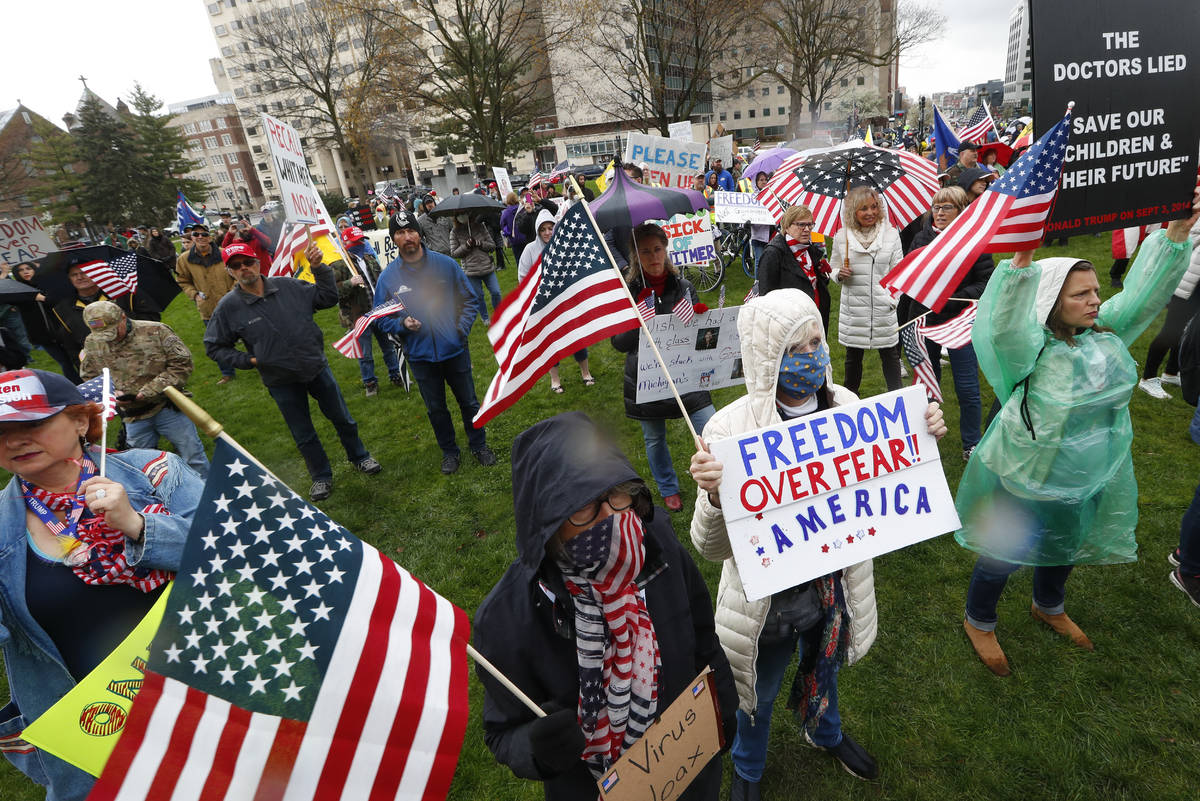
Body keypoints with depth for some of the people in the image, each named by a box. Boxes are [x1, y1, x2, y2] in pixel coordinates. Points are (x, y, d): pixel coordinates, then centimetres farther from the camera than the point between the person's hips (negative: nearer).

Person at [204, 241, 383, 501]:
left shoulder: (288, 286, -6)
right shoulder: (228, 307, -8)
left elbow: (328, 297, 0)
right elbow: (214, 346, 1)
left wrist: (318, 267, -12)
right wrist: (248, 360, -9)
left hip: (317, 368, 1)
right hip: (281, 382, -1)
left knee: (342, 419, 15)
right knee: (304, 436, 13)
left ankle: (359, 457, 39)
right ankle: (321, 476, 34)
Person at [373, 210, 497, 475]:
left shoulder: (445, 264, -5)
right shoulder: (387, 277, -5)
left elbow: (470, 299, 4)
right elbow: (381, 317, 3)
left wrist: (463, 327, -8)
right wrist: (402, 324, -16)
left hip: (455, 350, 0)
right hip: (420, 356, 1)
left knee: (468, 401, 13)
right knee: (436, 409, 15)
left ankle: (479, 445, 34)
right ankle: (449, 451, 35)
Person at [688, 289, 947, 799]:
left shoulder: (844, 405, -12)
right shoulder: (731, 429, -28)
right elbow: (712, 548, -26)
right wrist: (713, 496, -46)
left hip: (834, 581, 5)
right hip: (768, 598, -4)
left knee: (823, 666, 34)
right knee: (759, 694, 24)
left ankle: (826, 732, 69)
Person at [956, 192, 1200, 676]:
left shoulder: (1106, 333, -3)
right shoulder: (1032, 349, -25)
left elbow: (1146, 293, -4)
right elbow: (1005, 327, -45)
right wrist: (1021, 262, -57)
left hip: (1087, 478, 7)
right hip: (1026, 478, -7)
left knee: (1066, 547, 28)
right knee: (1006, 552, 10)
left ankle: (1049, 607, 57)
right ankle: (979, 622, 34)